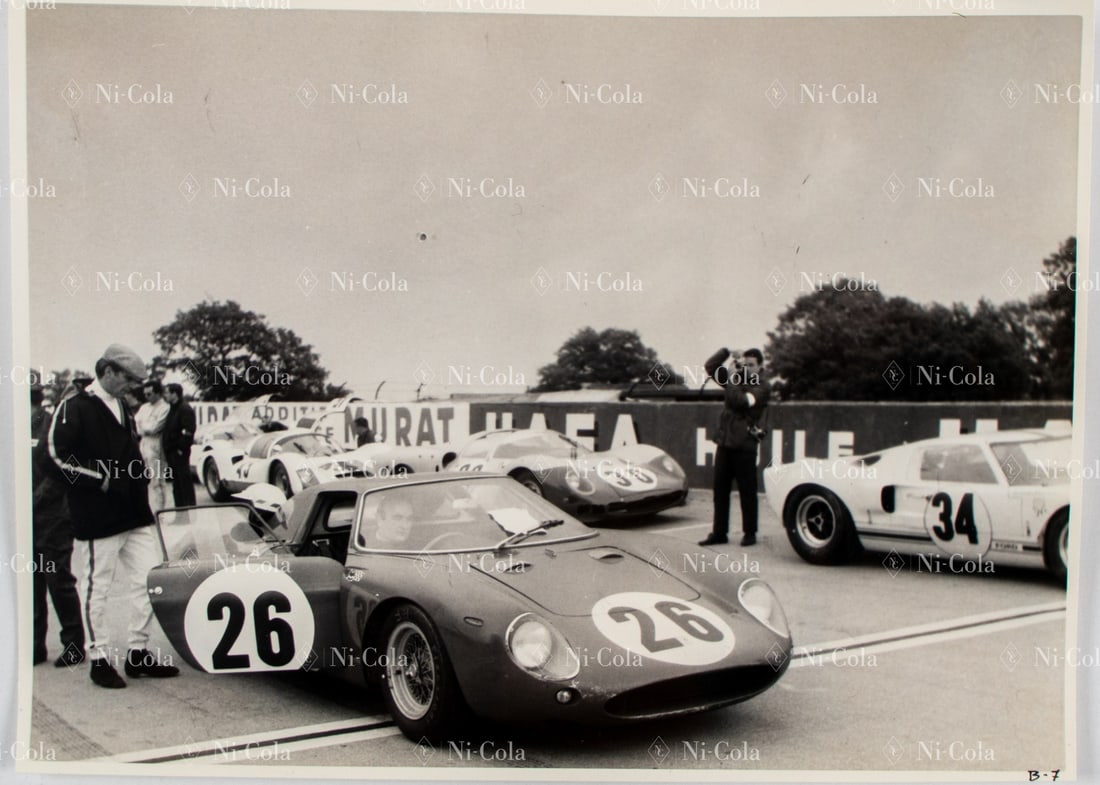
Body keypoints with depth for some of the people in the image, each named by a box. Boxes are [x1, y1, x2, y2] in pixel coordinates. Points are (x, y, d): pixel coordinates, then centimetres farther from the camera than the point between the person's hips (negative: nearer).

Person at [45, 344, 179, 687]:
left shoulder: (122, 409, 18)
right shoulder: (74, 408, -7)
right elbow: (59, 453, -17)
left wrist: (139, 478, 10)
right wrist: (102, 479, -17)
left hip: (134, 517, 8)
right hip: (97, 520, -8)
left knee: (149, 582, 7)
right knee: (97, 588, 2)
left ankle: (138, 653, 19)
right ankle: (98, 659, 13)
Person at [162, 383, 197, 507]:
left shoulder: (185, 409, -13)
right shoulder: (172, 408, 17)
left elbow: (188, 432, -19)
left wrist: (181, 449, -20)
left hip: (179, 452, -10)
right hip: (171, 451, 10)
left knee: (184, 481, -6)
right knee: (176, 483, 13)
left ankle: (189, 506, -2)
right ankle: (179, 507, 19)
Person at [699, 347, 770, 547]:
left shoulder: (760, 388, -4)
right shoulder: (736, 379, 13)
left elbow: (740, 401, -20)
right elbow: (710, 367, 12)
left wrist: (732, 378, -10)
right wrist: (727, 352, 1)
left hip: (744, 446, -6)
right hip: (724, 443, 6)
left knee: (747, 492, 1)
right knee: (720, 490, 6)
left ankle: (749, 533, 9)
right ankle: (719, 533, 12)